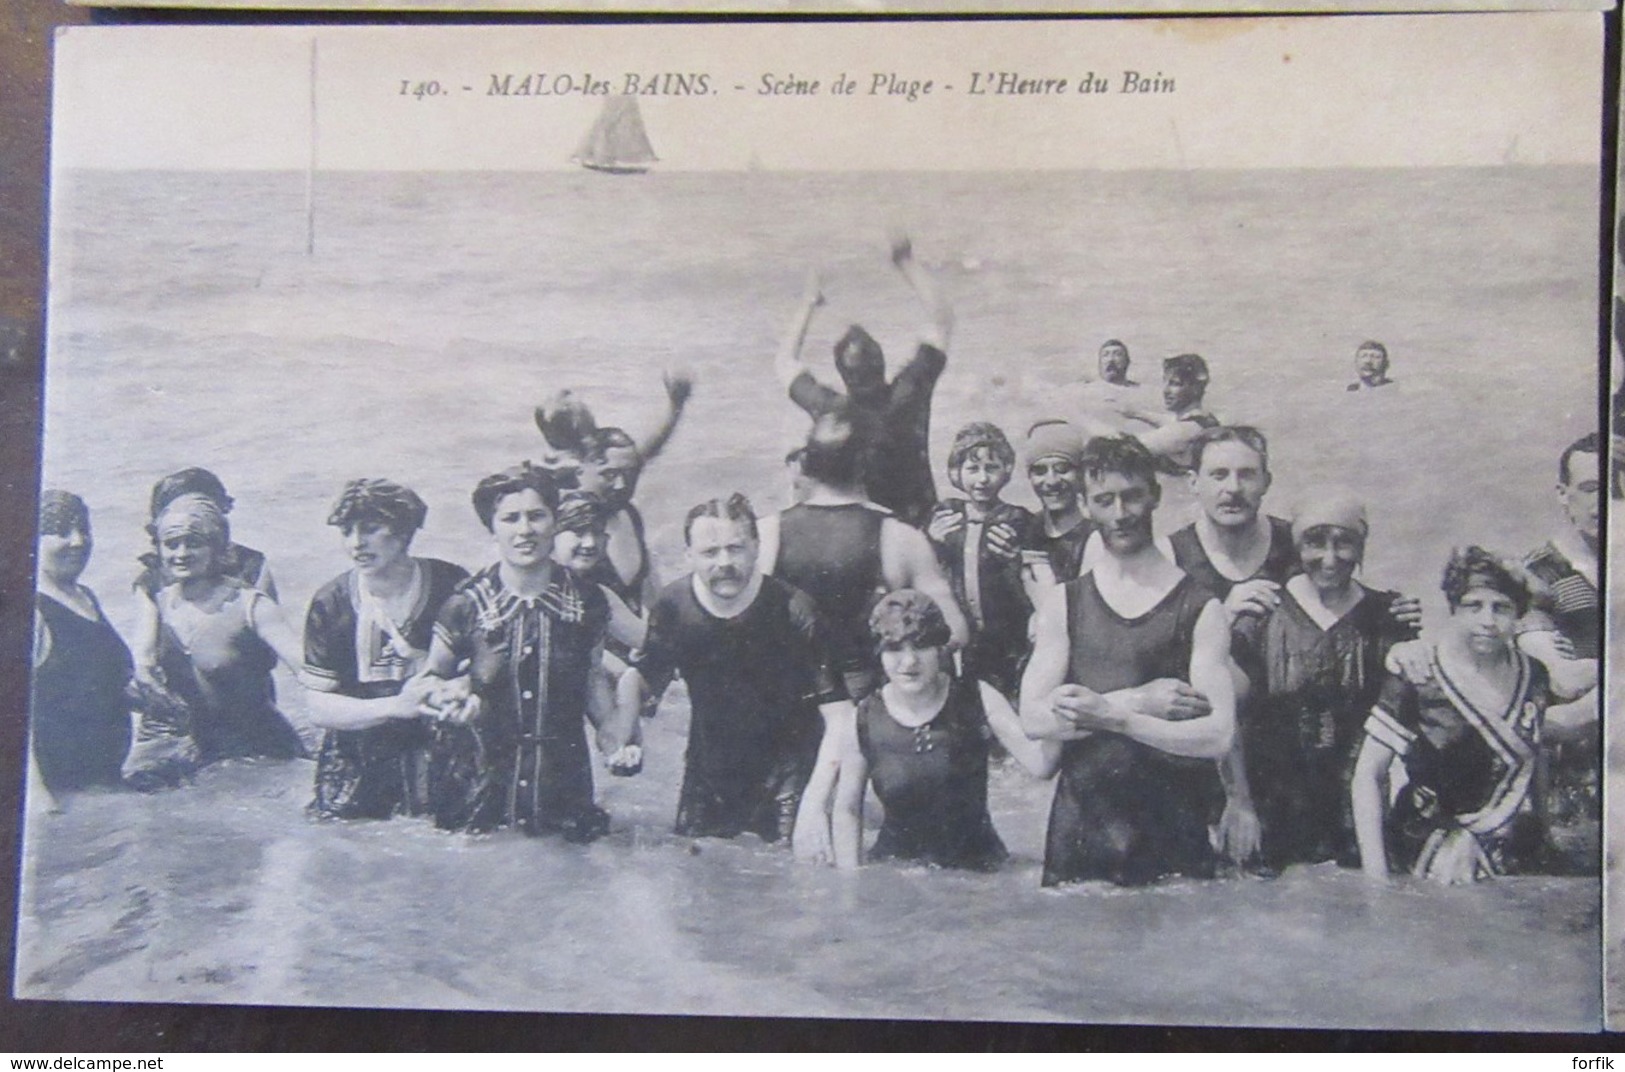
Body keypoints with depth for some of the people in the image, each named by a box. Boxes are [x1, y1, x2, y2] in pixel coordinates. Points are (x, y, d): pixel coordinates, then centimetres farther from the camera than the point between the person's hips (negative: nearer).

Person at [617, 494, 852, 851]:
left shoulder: (792, 611, -20)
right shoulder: (673, 606, -7)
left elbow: (839, 717, -21)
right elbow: (640, 677, 10)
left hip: (784, 780, -4)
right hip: (707, 778, 4)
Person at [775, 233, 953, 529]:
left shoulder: (829, 410, -16)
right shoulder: (907, 396, -17)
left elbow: (785, 362, 6)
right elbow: (941, 321, -3)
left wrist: (809, 303, 12)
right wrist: (908, 265, -1)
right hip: (915, 525, 0)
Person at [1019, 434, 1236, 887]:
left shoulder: (1200, 609, 0)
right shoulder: (1063, 604, 8)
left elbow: (1218, 735, -9)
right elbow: (1033, 718, -3)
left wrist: (1113, 716, -16)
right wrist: (1138, 703, -11)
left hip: (1172, 829, -2)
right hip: (1079, 820, 2)